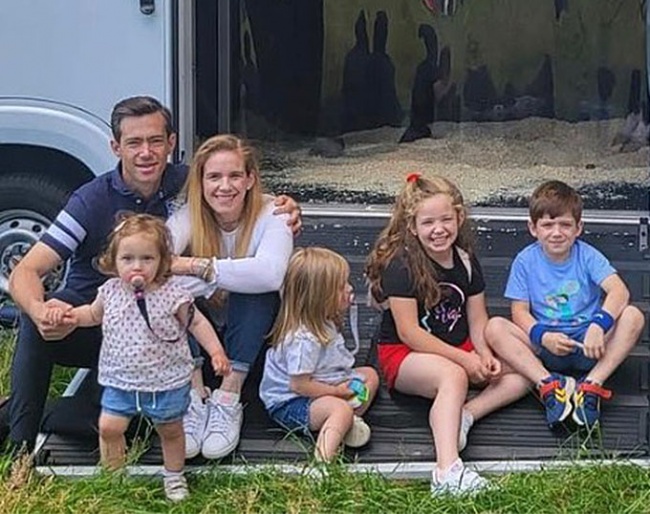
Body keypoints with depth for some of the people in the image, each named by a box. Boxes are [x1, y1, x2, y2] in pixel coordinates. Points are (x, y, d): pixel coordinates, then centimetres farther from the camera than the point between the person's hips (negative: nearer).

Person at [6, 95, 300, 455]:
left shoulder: (185, 184, -7)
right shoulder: (91, 200, -16)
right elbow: (25, 272, -21)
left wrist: (283, 209, -16)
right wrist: (38, 310, -46)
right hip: (90, 318, -3)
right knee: (37, 324, -35)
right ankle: (20, 444, -25)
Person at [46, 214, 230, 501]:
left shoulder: (172, 294, -16)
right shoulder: (111, 291, -6)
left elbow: (197, 323, -4)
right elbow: (94, 314, 16)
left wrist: (216, 352, -13)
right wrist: (70, 316, -2)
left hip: (166, 382, -2)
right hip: (120, 380, 2)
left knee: (170, 431, 15)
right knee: (109, 427, -3)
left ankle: (174, 475, 39)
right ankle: (112, 474, 24)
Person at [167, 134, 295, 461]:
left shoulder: (270, 216, -17)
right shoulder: (188, 217, -10)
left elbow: (271, 273, -39)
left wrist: (197, 267, -42)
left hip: (250, 337, -2)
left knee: (257, 288, -32)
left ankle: (228, 399, -30)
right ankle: (194, 394, -27)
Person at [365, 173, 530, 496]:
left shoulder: (466, 262, 4)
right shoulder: (402, 266, -15)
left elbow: (477, 321, 6)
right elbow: (409, 332, -19)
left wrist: (486, 355, -15)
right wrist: (463, 358, -21)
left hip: (458, 349, 7)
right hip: (403, 354, -7)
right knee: (453, 376, -38)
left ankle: (461, 416, -28)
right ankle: (447, 472, -53)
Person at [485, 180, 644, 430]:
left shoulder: (587, 256, -3)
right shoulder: (525, 261, 0)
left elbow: (619, 291, -17)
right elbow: (520, 311, -4)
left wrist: (599, 325, -35)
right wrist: (544, 337, -24)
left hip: (587, 345, 0)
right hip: (544, 348, 0)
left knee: (632, 316, -24)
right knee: (494, 328, -23)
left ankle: (592, 385, -27)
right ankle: (549, 383, -32)